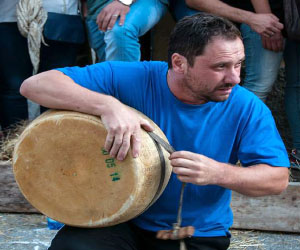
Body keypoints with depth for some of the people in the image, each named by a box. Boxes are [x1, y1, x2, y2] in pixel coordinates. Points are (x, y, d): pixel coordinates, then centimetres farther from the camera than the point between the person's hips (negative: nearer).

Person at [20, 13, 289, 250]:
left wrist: (217, 173, -30)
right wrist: (108, 104, -36)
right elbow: (34, 85, -18)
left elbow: (278, 178, -10)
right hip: (121, 222, -1)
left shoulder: (247, 108, -10)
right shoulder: (131, 80, -14)